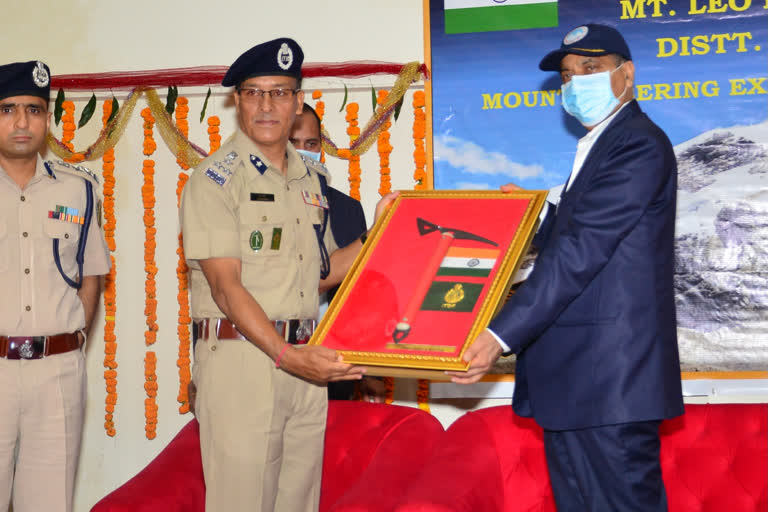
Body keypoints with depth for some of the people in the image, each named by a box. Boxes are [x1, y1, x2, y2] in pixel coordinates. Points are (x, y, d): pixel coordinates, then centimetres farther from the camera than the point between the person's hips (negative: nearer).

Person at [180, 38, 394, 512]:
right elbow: (226, 287, -15)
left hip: (304, 358, 6)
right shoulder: (215, 179, -7)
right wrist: (287, 356, -25)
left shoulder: (312, 179, 14)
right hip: (241, 357, -6)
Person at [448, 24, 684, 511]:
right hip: (571, 375, 10)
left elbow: (581, 250, -21)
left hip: (611, 376, -10)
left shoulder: (640, 146, -12)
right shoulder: (599, 147, 21)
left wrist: (501, 336, -25)